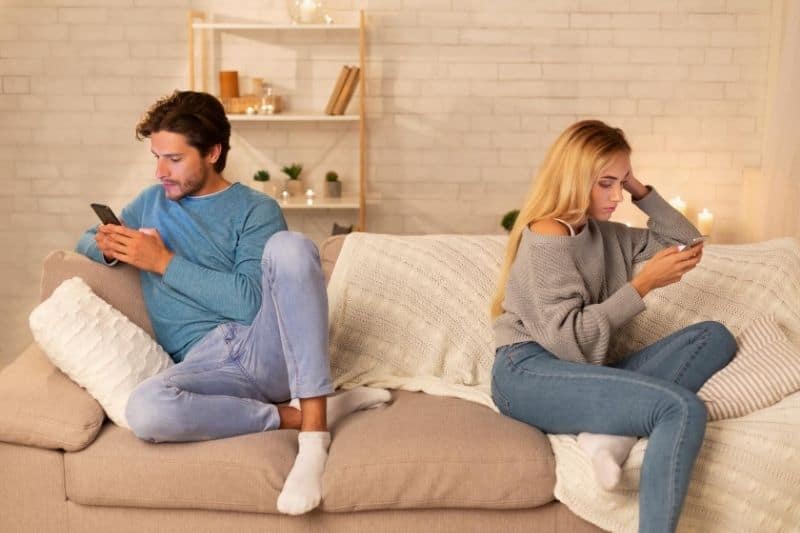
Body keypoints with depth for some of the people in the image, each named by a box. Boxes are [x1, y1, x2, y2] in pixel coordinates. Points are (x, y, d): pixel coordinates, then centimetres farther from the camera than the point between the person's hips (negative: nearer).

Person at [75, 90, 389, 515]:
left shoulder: (256, 209, 5)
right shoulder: (151, 202, 20)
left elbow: (250, 301, -8)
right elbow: (86, 240, 32)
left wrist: (164, 262, -8)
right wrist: (109, 248, 7)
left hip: (265, 345, -1)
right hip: (204, 364, 2)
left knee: (289, 246, -32)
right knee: (144, 410, -35)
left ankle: (313, 434, -31)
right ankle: (295, 416, -16)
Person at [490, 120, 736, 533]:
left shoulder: (604, 233, 17)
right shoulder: (546, 238, -9)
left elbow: (686, 240, 25)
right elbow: (568, 340, -16)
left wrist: (641, 191, 12)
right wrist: (643, 284, -16)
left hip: (581, 372, 9)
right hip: (529, 375, -9)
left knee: (715, 337, -5)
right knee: (683, 409, -29)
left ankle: (612, 430, -21)